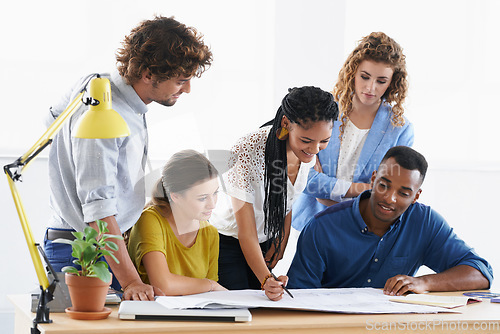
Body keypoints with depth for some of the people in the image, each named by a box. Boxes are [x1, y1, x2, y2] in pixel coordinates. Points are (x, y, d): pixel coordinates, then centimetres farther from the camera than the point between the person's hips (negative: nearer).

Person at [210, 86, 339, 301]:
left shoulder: (309, 152, -14)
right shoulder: (247, 152, -32)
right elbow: (246, 232, -31)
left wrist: (280, 243, 6)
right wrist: (266, 280, -43)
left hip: (267, 242, 6)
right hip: (229, 241, -5)